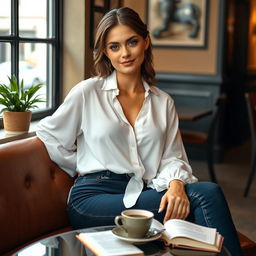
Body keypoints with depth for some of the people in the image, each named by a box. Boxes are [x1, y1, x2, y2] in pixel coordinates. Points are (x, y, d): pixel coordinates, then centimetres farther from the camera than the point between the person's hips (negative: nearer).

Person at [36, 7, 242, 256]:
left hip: (143, 196, 4)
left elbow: (172, 158, 9)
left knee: (209, 191, -30)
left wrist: (176, 185, -13)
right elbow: (48, 136, 10)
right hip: (93, 198, -4)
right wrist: (83, 169, 8)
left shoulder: (163, 102, 16)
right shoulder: (87, 92, 5)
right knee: (207, 195, -26)